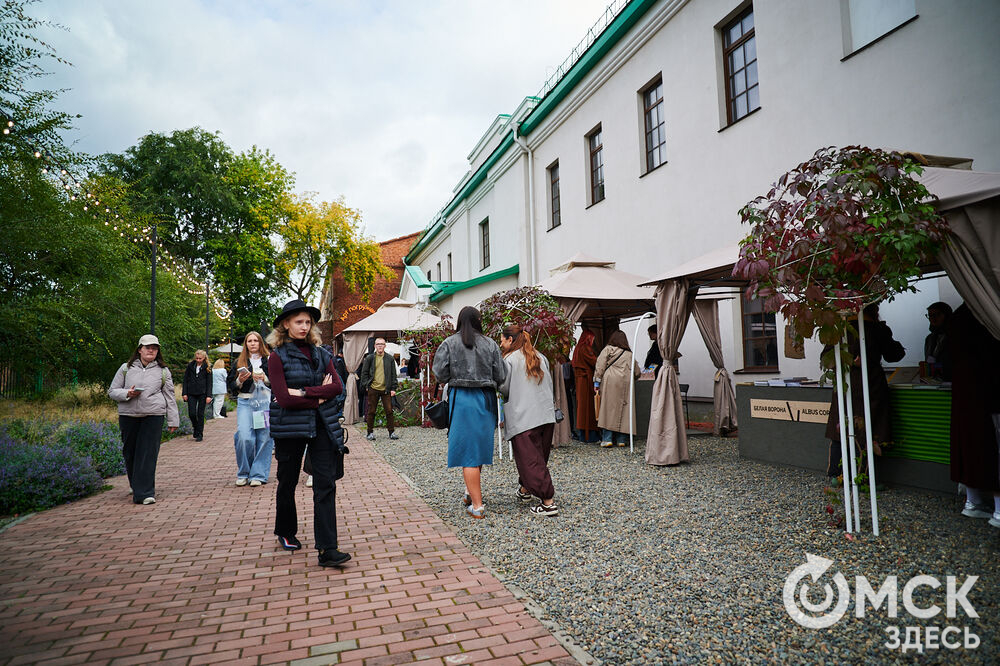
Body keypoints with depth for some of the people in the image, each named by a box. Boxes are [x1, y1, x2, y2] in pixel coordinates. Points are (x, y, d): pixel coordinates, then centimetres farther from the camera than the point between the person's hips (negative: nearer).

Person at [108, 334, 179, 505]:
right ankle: (135, 484, 35)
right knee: (129, 452, 10)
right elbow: (112, 391, 11)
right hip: (128, 415, 2)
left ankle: (145, 493, -4)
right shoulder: (126, 368, 9)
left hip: (153, 416, -2)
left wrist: (173, 420, 8)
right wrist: (127, 394, -11)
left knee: (148, 453, -7)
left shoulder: (163, 371, 8)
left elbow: (169, 396, 10)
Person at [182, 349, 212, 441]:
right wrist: (184, 393, 1)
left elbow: (209, 383, 1)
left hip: (202, 393, -2)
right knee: (191, 413, -4)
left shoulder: (207, 368, 1)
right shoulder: (190, 366, 5)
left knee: (200, 414, 2)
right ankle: (196, 427, 25)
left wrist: (209, 395, -7)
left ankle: (200, 434, 11)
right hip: (191, 393, 2)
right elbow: (185, 380, 8)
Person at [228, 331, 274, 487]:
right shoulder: (239, 362, 16)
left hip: (265, 401, -1)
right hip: (245, 402, 1)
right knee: (244, 437, -12)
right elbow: (231, 386, 15)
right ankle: (243, 473, 6)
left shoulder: (269, 360, 10)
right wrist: (240, 381, -4)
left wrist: (264, 379, -10)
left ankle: (258, 474, 6)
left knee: (264, 437, -5)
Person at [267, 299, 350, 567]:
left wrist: (304, 392, -14)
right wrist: (320, 396, -10)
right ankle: (286, 532, 40)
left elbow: (337, 387, -4)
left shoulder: (321, 354, 8)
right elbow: (284, 399, -14)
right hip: (290, 427, -2)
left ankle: (327, 549, -3)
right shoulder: (277, 356, -4)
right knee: (288, 482, 15)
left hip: (322, 426, 3)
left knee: (326, 484, -5)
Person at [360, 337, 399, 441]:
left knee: (389, 411, 0)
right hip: (373, 389, 0)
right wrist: (367, 384, -2)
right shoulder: (369, 358, 5)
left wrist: (393, 388, 3)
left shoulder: (390, 359, 8)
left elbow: (393, 375, 9)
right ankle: (370, 432, 16)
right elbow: (364, 373, 9)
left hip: (386, 389, 1)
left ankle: (391, 432, 9)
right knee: (371, 411, 5)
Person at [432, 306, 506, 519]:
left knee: (468, 451, 0)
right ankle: (471, 493, 27)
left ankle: (477, 506, 0)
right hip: (486, 399, 3)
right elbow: (501, 376, 3)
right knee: (479, 445, 17)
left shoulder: (450, 343, -2)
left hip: (461, 399, -2)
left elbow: (439, 372, -7)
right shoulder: (490, 344, 3)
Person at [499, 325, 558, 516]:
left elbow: (504, 389, -6)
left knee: (531, 459, -3)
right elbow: (549, 384, 15)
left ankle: (548, 502, -7)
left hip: (522, 418, -7)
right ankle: (524, 489, 37)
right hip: (547, 415, 7)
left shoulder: (509, 360, -6)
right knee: (539, 456, 18)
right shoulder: (540, 357, 12)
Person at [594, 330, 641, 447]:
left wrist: (597, 382, -2)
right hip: (626, 383, 3)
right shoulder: (629, 354, 17)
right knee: (624, 410, 6)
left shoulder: (608, 349, 7)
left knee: (608, 408, -2)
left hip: (610, 382, -3)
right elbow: (637, 373, 20)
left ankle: (607, 439, -6)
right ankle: (621, 439, 6)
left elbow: (600, 365, -3)